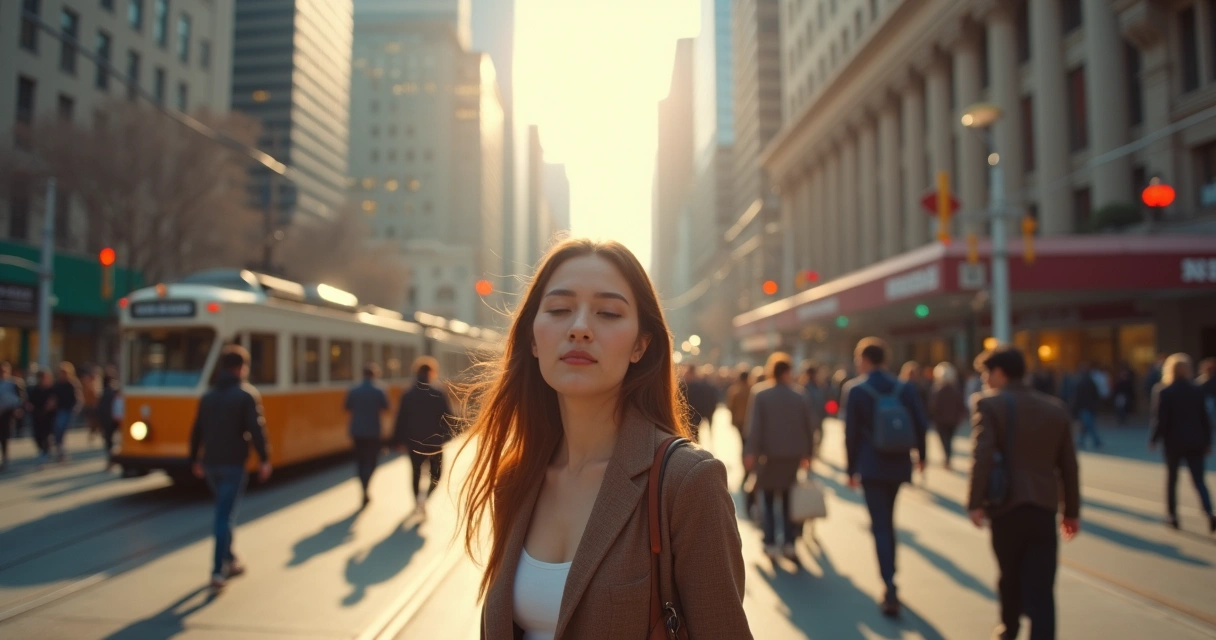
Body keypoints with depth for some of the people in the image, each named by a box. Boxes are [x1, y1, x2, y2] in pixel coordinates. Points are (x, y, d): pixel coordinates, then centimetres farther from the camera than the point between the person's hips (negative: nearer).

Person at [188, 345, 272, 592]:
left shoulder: (208, 395, 10)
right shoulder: (247, 394, -9)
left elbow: (197, 430, 14)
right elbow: (256, 429, -15)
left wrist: (194, 460, 23)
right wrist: (265, 460, -10)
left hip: (210, 463, 6)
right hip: (233, 463, -6)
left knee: (224, 512, 20)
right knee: (225, 516, -5)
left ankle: (229, 561, 29)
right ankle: (218, 572, -7)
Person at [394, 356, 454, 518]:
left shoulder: (407, 395, -3)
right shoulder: (439, 395, -11)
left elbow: (401, 419, -1)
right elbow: (448, 418, -9)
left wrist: (400, 440, 7)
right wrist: (447, 436, 7)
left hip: (414, 440, 2)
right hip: (435, 440, -2)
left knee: (416, 473, 17)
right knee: (436, 473, 12)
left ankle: (418, 504, 21)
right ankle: (424, 496, -13)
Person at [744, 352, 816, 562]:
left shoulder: (760, 394, -7)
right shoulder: (798, 395, 0)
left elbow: (755, 425, -13)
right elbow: (809, 425, 4)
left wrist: (751, 452, -10)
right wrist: (807, 452, 13)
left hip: (769, 454, -2)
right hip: (793, 455, 2)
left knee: (769, 500, 9)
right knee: (789, 500, 13)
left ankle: (771, 544, 6)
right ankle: (790, 543, 10)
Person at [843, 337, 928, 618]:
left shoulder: (853, 389, -9)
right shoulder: (905, 388, 1)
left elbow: (851, 433, -8)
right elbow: (921, 424, 1)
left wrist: (852, 469, 3)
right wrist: (920, 455, 18)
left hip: (871, 467, -4)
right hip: (899, 465, 4)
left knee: (880, 526, -1)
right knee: (887, 521, 21)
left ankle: (891, 588, -12)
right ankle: (890, 581, 30)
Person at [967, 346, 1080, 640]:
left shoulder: (990, 405, -5)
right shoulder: (1056, 408, 10)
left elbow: (982, 457, -18)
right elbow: (1068, 465, 12)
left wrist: (975, 502, -15)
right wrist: (1072, 511, 19)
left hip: (1006, 506, -2)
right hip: (1044, 508, 3)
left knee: (1010, 575, 19)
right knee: (1041, 587, -1)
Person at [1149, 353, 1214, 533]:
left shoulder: (1163, 392, -9)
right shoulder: (1197, 391, 2)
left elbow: (1161, 420, -11)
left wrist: (1153, 439, 2)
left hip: (1174, 442, -2)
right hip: (1196, 442, 3)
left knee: (1171, 479, 12)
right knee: (1199, 479, 6)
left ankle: (1172, 516, 17)